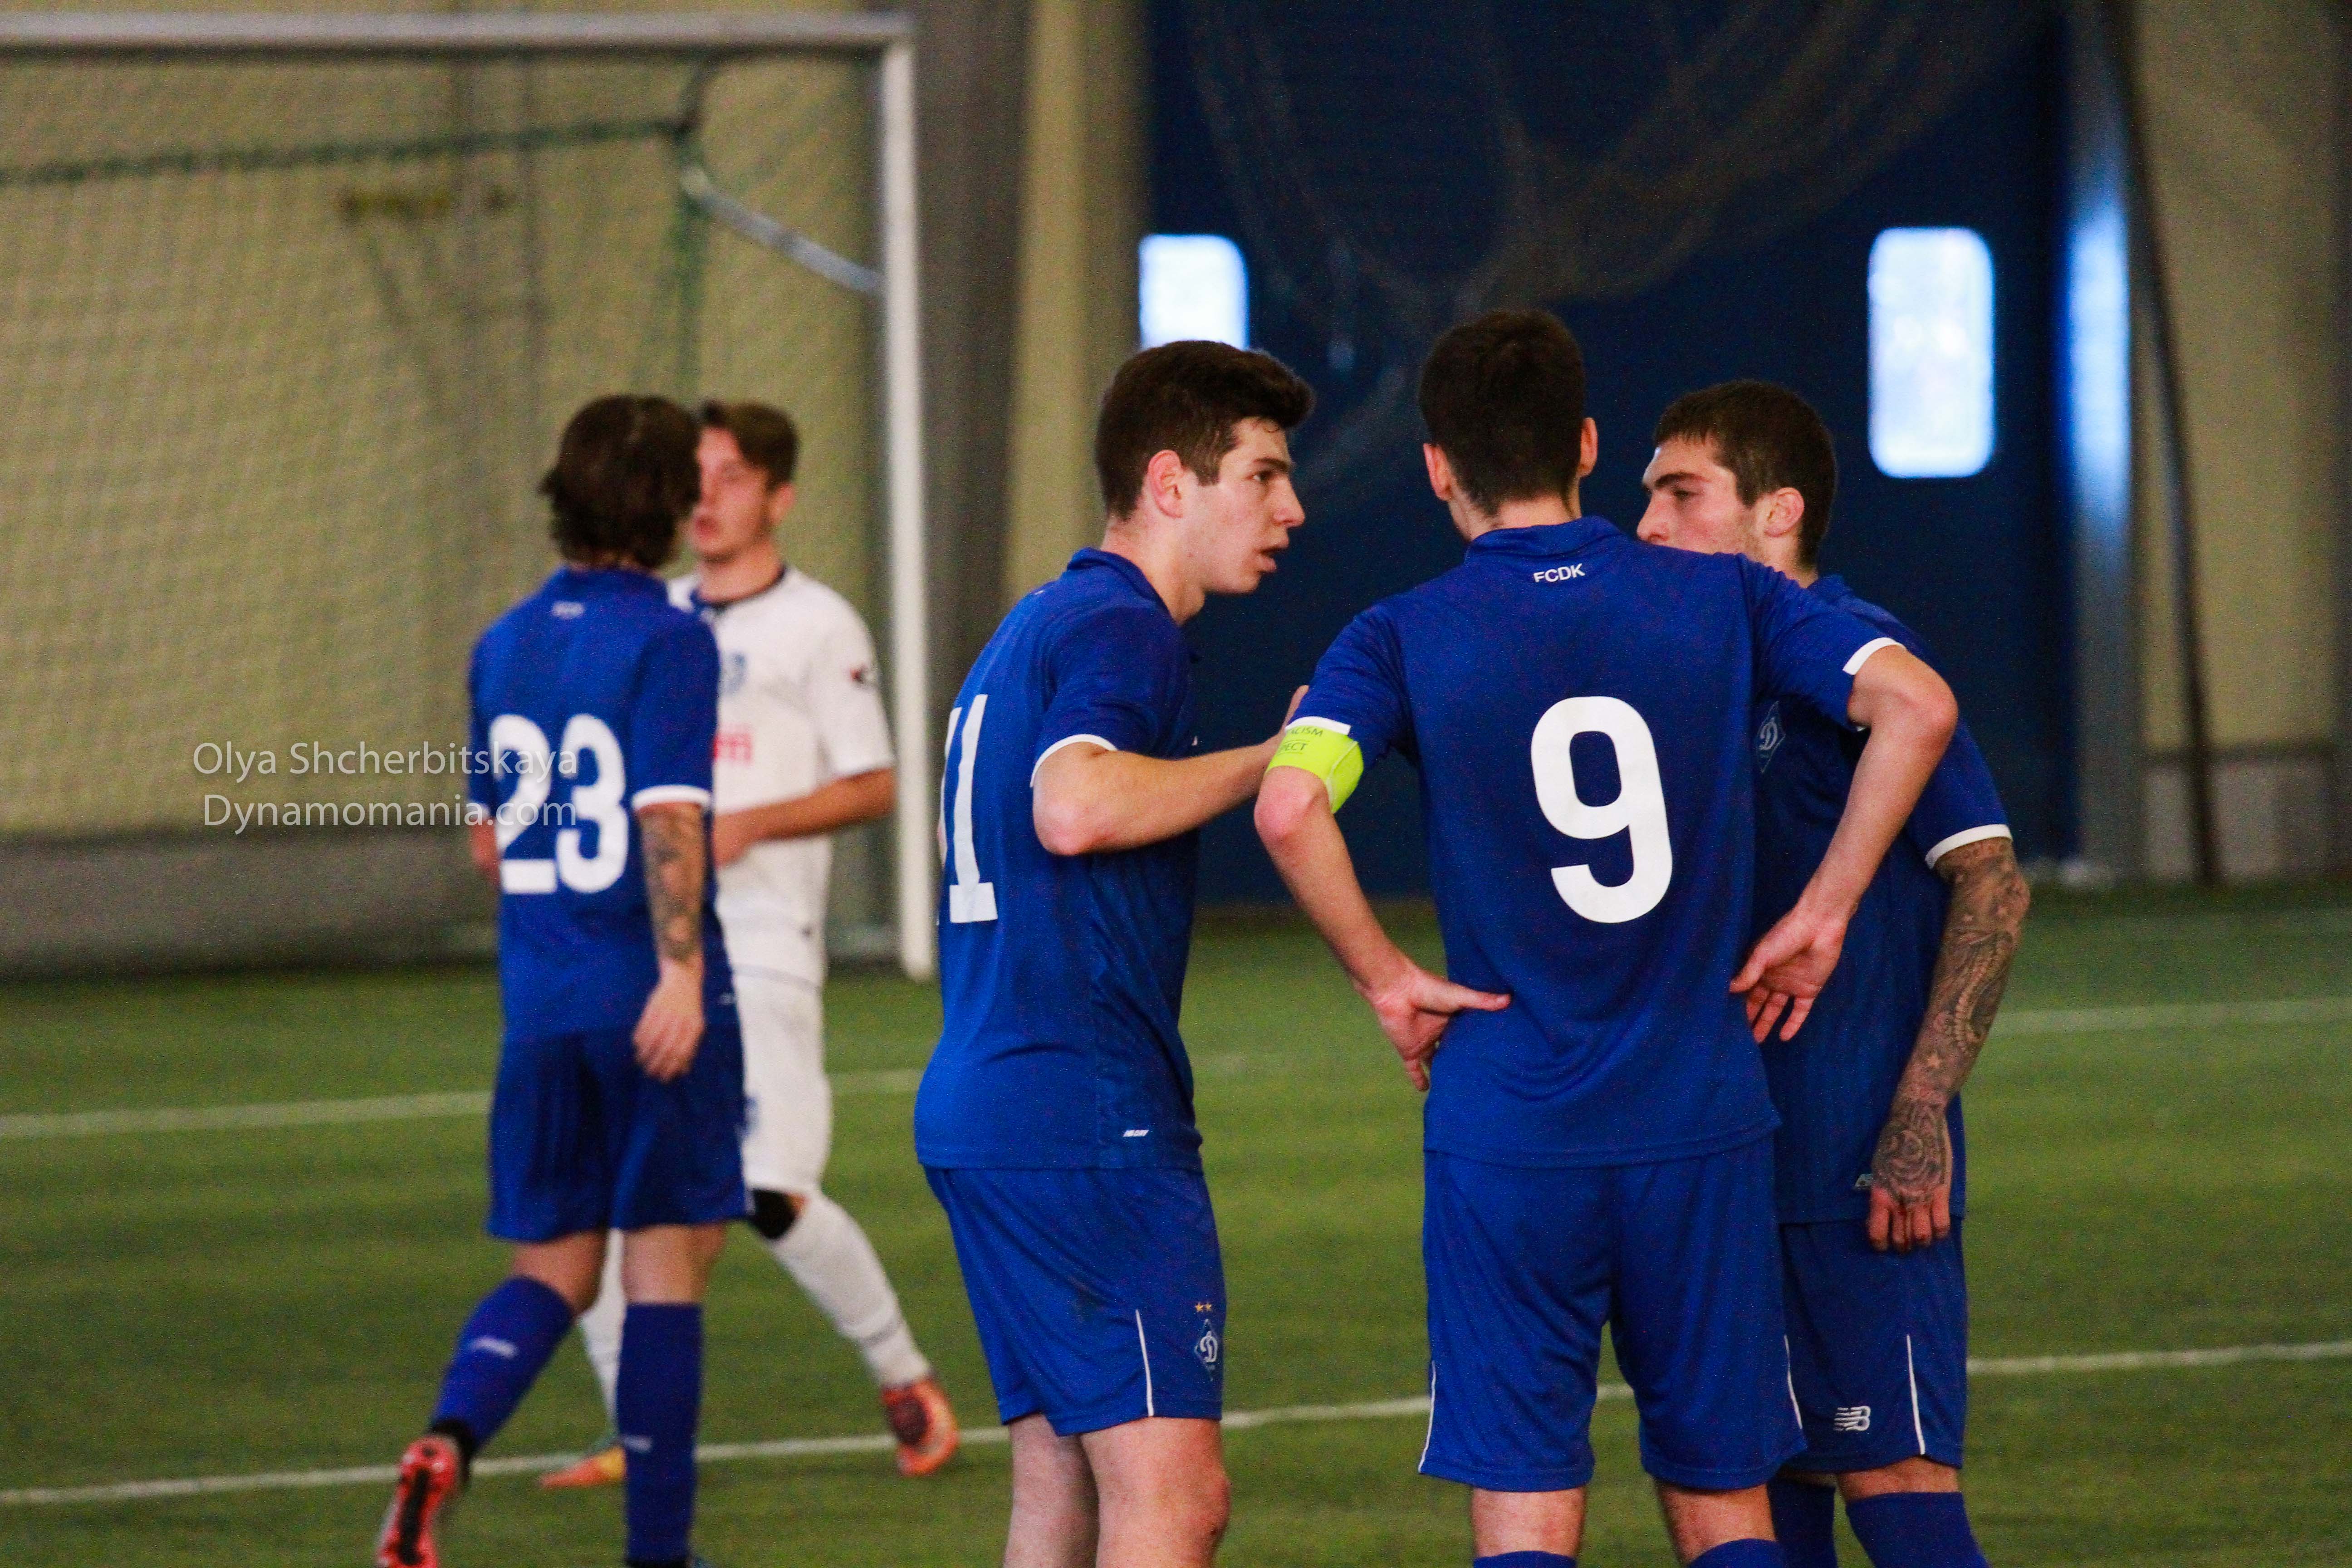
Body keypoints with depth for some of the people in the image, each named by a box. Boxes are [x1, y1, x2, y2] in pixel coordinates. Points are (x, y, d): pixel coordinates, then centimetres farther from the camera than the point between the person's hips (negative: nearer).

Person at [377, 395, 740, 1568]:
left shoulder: (506, 644, 10)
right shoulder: (668, 638, -11)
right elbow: (668, 818, -21)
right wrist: (682, 968, -23)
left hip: (537, 998, 5)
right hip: (648, 996, -5)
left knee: (550, 1269, 11)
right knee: (666, 1260, 4)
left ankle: (449, 1438, -17)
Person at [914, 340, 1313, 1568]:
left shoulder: (1035, 626, 22)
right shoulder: (1119, 626, -10)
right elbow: (1074, 807, -28)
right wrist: (1276, 759, -18)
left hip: (978, 1105, 10)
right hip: (1086, 1112, -10)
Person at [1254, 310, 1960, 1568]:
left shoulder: (1401, 639, -3)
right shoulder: (1718, 598, 3)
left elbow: (1290, 806, -21)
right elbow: (1915, 705, -8)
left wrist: (1386, 981, -7)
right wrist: (1821, 915, 0)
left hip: (1506, 1135, -2)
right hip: (1703, 1127, 2)